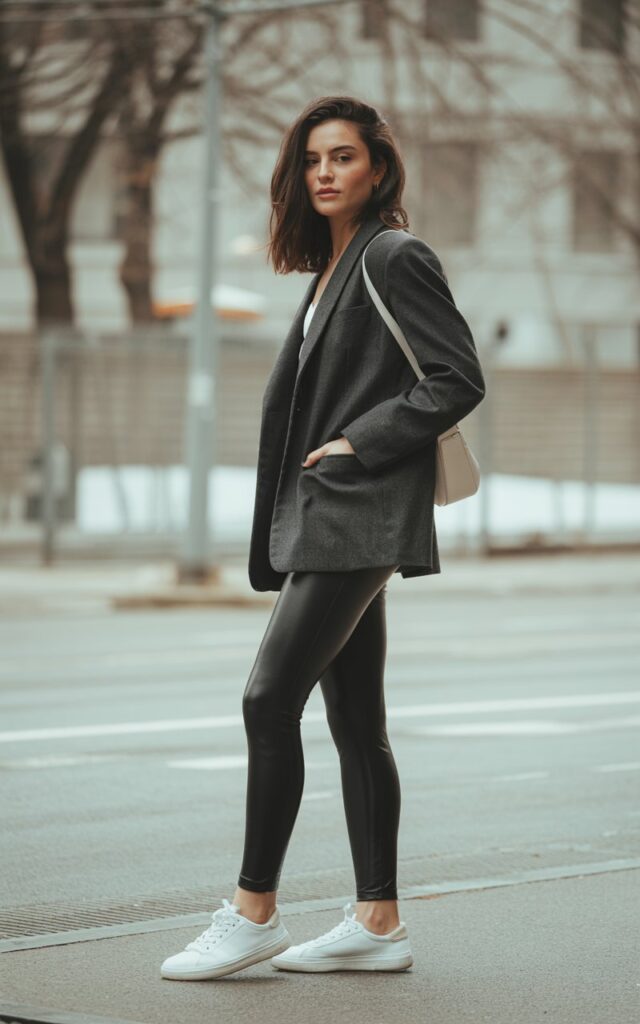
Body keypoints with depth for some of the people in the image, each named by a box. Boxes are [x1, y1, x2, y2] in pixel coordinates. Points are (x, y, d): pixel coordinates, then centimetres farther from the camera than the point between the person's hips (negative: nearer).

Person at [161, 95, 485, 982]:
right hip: (326, 520, 9)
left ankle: (253, 912, -8)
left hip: (360, 516, -9)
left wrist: (360, 445, -15)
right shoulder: (334, 268, 19)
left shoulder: (396, 258, -8)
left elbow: (459, 379, -14)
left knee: (270, 698, -12)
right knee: (355, 720, 7)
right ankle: (377, 924, 9)